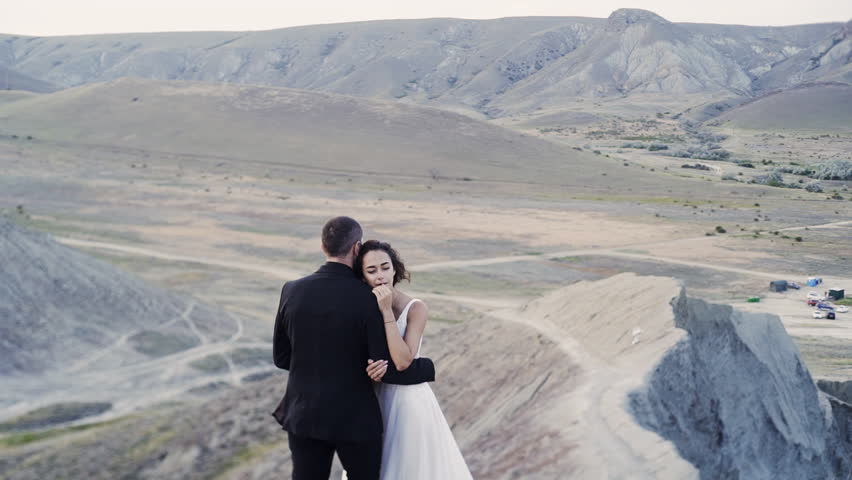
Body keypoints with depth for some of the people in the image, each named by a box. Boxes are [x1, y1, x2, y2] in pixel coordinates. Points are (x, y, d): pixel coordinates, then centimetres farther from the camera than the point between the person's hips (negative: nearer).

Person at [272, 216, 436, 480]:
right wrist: (428, 368, 4)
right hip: (354, 418, -3)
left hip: (304, 415, 3)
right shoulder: (369, 299, -17)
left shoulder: (292, 291, -5)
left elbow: (282, 357, 4)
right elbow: (389, 370, -15)